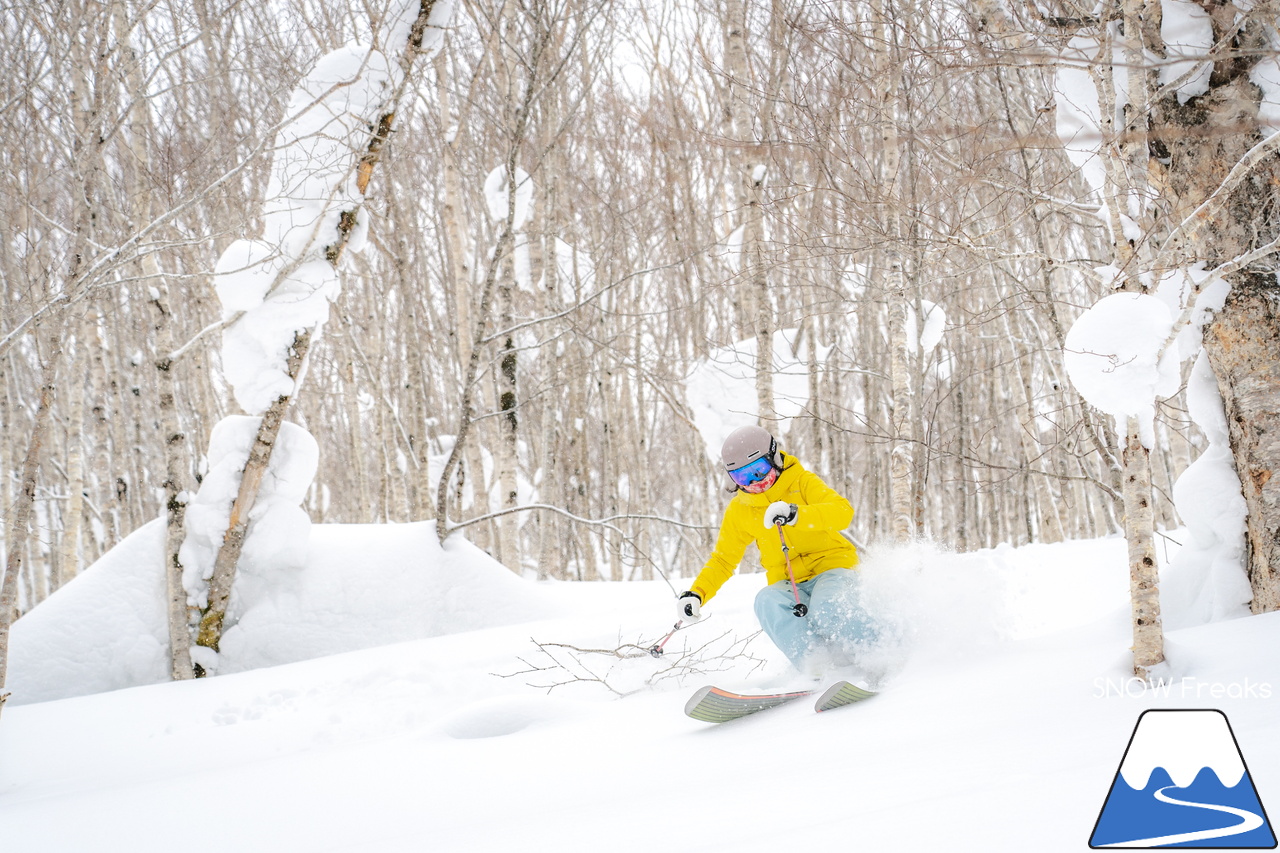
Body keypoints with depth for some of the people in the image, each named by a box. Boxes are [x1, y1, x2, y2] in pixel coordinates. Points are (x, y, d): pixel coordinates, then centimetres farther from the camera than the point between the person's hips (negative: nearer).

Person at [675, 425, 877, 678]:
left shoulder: (802, 482, -2)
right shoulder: (739, 511, 10)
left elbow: (843, 511, -17)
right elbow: (723, 560, 19)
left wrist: (796, 514, -34)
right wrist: (696, 594, 2)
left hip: (832, 566, -3)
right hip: (789, 584, 4)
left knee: (827, 609, -38)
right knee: (768, 601, -33)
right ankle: (822, 668, -44)